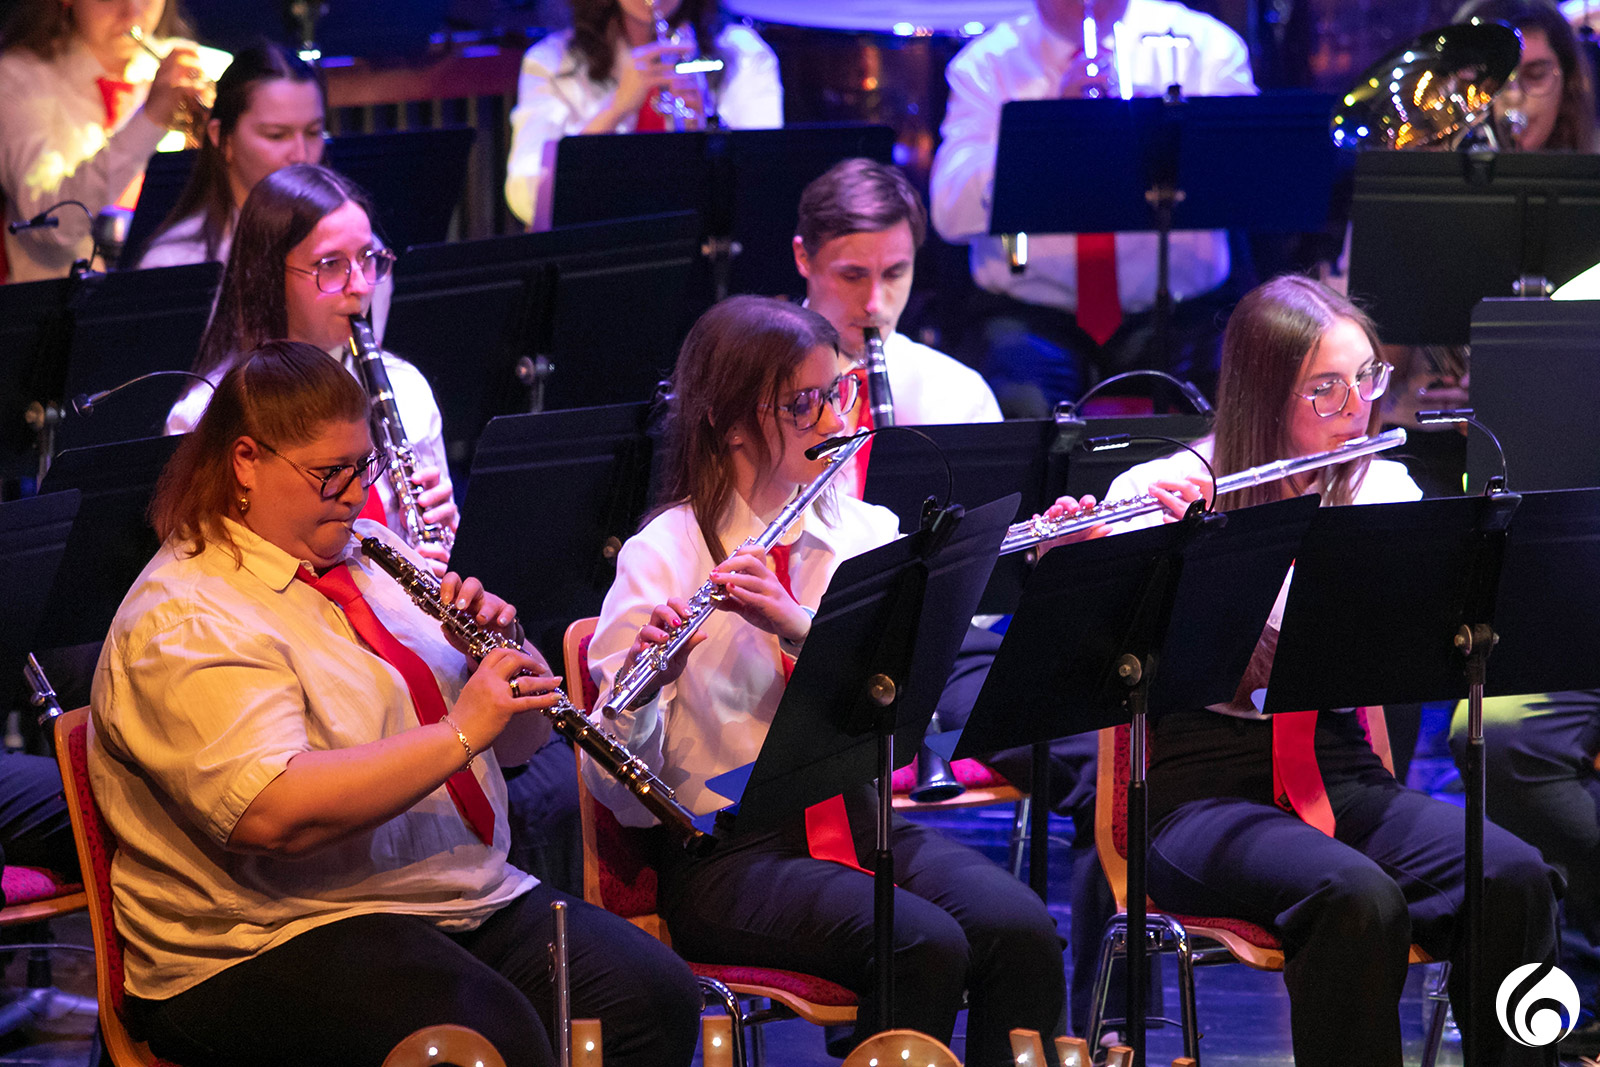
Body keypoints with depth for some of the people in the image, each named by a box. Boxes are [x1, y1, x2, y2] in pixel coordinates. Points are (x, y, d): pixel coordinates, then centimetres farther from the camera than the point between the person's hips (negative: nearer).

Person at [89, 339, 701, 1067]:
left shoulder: (372, 556, 15)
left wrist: (501, 650, -3)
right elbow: (274, 814, -27)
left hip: (473, 901, 8)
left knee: (657, 998, -16)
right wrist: (459, 734, -25)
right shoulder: (182, 624, -12)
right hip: (272, 943, -8)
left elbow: (518, 740, 19)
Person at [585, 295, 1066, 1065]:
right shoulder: (664, 556, -2)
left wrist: (798, 625, -23)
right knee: (925, 947, -30)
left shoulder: (866, 534, 10)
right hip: (728, 851, -4)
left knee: (1020, 931, -24)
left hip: (864, 822, 4)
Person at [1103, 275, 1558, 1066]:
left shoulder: (1382, 489, 9)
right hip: (1205, 786, -4)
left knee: (1514, 879, -26)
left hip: (1338, 773, 4)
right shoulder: (1153, 492, -1)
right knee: (1359, 897, -35)